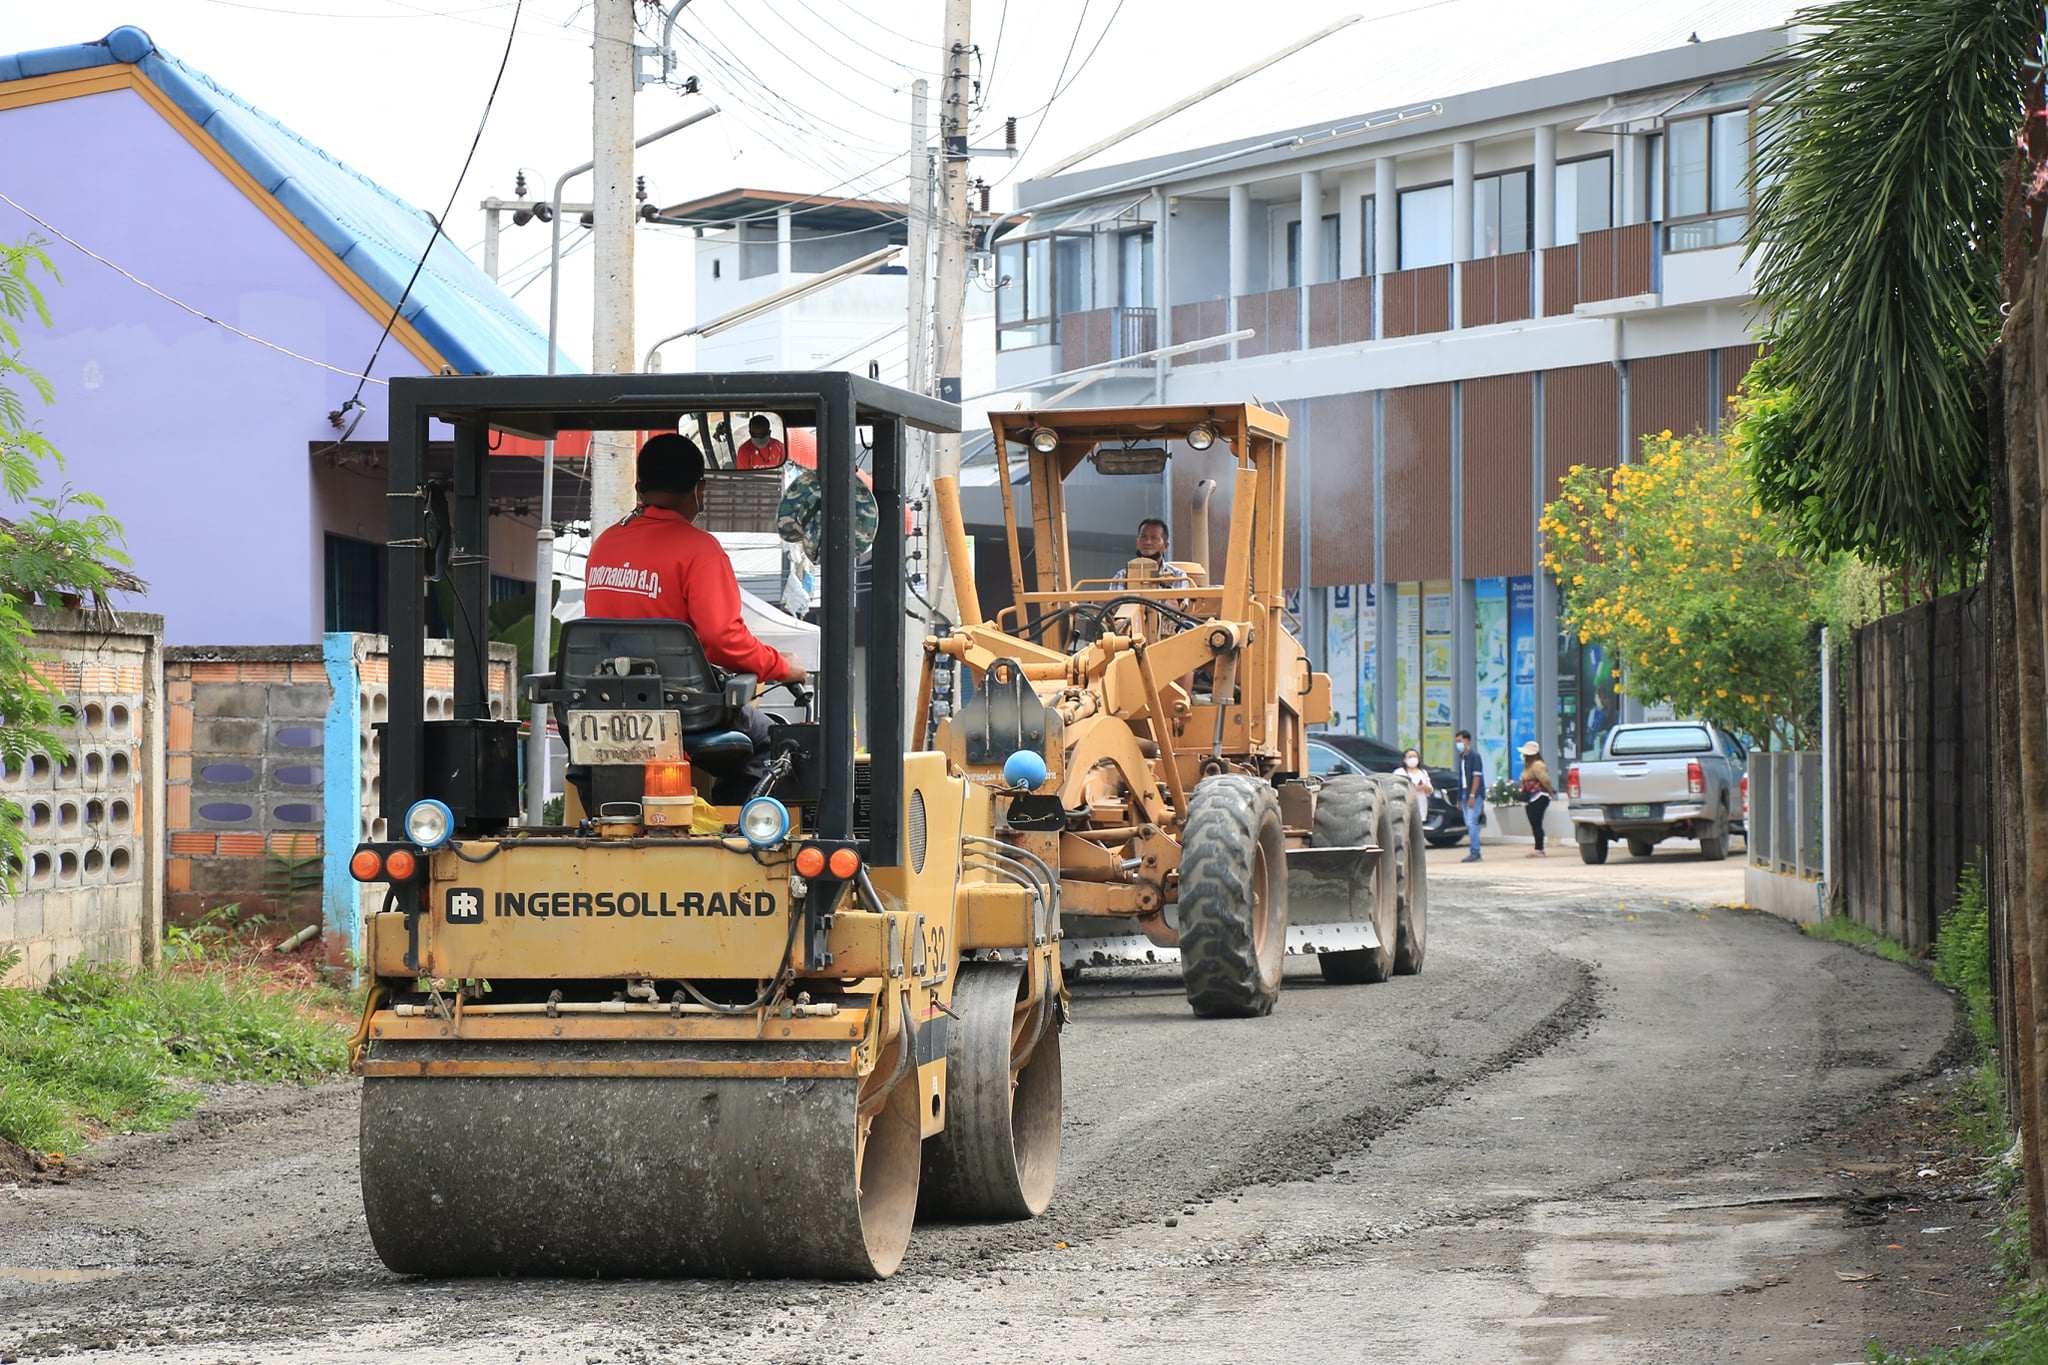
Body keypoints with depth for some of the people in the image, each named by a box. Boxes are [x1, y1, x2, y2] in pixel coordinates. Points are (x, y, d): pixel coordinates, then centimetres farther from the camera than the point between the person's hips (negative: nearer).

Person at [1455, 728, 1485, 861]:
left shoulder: (1474, 755, -10)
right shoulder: (1462, 756, 16)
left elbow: (1477, 777, -15)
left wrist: (1472, 796, -20)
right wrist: (1459, 798, 17)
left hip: (1474, 795, -9)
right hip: (1464, 794, 9)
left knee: (1472, 823, -12)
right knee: (1469, 824, 7)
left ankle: (1475, 853, -12)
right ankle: (1475, 853, 11)